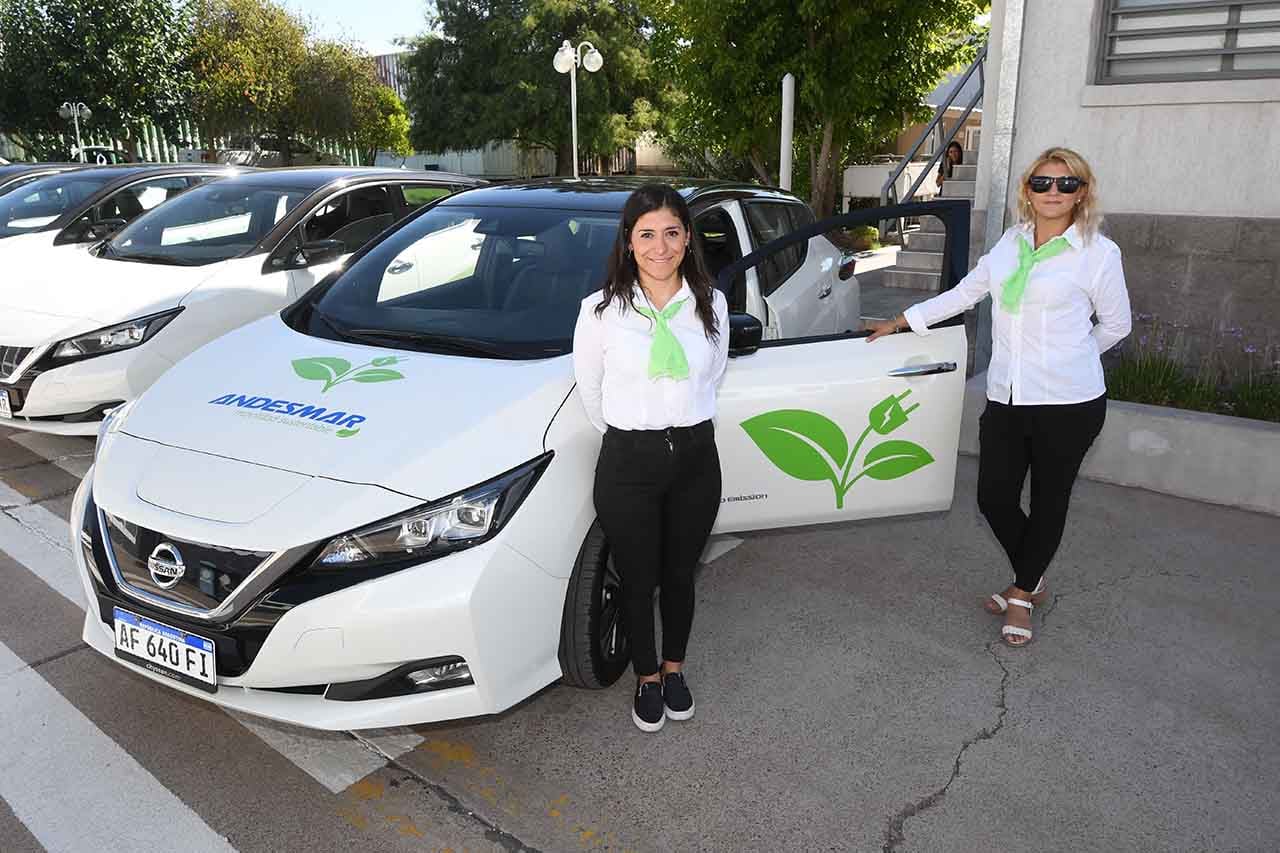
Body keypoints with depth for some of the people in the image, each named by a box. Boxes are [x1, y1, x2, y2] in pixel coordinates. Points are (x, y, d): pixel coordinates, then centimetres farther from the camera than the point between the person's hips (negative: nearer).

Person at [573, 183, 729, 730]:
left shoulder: (711, 304, -2)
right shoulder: (602, 310, -10)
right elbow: (589, 388, 3)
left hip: (695, 457, 2)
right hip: (628, 461, -2)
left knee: (679, 576, 18)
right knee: (638, 582, 11)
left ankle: (674, 669, 42)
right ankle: (647, 678, 36)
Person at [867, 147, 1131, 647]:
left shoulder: (1099, 253, -4)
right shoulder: (1011, 241, 9)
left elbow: (1116, 324, 8)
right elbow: (965, 292, 18)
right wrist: (899, 322, 19)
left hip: (1067, 403, -4)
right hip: (1006, 399, 4)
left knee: (1049, 501, 8)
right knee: (994, 498, 4)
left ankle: (1021, 594, 28)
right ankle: (1031, 581, 32)